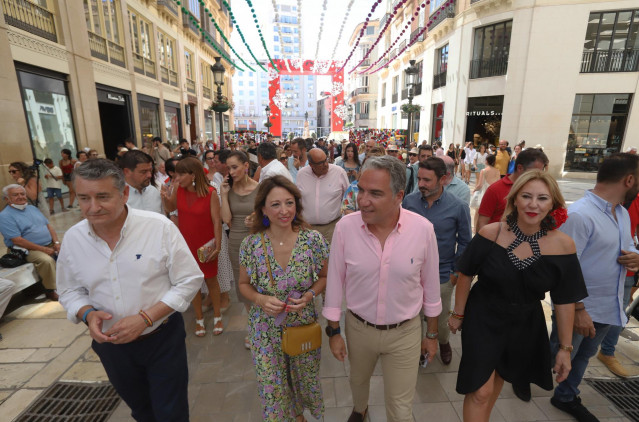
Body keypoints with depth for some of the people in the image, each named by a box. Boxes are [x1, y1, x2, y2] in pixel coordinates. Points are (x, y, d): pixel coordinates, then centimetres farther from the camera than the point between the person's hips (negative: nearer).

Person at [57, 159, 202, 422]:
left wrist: (146, 318, -23)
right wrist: (87, 313, -15)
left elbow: (189, 280, -16)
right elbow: (69, 290, 6)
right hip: (110, 343, 4)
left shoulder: (160, 227, -20)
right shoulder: (72, 238, -7)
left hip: (162, 338, -3)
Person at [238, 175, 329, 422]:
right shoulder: (250, 244, -14)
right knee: (272, 389, 15)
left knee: (305, 380, 22)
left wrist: (309, 295, -19)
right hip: (265, 329, 0)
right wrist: (261, 300, -19)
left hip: (304, 324, 1)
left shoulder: (313, 240, -16)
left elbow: (324, 277, -1)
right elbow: (244, 284, 0)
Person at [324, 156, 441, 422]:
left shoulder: (423, 229, -19)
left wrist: (432, 334, 5)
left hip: (405, 332, -1)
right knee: (357, 379, 29)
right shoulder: (345, 227, -20)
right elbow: (335, 281, -7)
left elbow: (430, 285, -5)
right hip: (358, 328, 2)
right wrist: (333, 331, 0)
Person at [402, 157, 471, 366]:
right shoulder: (409, 201, -8)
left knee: (441, 317, 20)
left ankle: (443, 343, 52)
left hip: (442, 275, -1)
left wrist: (456, 272, -2)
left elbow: (464, 242, -2)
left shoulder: (459, 207, -13)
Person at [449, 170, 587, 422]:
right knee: (480, 392, 1)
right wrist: (458, 314, -1)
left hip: (524, 325, 3)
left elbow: (565, 300, -4)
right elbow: (466, 274, -8)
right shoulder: (490, 233, -19)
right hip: (483, 319, -3)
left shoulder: (563, 245, -13)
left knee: (497, 380, 25)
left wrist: (565, 347, 1)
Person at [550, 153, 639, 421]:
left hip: (609, 308, 8)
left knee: (583, 357, 23)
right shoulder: (579, 215, -25)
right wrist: (577, 309, -25)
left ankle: (566, 398, 44)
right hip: (579, 307, -8)